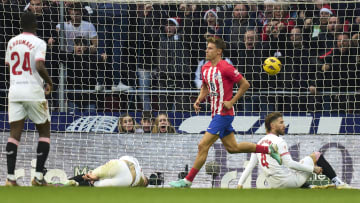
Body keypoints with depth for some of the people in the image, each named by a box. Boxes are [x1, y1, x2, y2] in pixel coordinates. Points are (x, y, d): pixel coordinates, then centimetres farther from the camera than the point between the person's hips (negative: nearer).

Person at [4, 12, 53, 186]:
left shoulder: (12, 42, 10)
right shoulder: (38, 43, -7)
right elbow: (39, 66, -19)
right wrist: (49, 82, -3)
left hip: (14, 91, 4)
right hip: (33, 91, -4)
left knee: (14, 134, 1)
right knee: (44, 131, 9)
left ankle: (10, 178, -10)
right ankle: (38, 177, 0)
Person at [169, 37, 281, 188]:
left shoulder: (226, 68, -16)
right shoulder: (205, 68, 8)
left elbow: (245, 84, -12)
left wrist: (232, 102, -15)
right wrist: (199, 100, 6)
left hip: (223, 114, -9)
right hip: (216, 113, 9)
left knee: (203, 146, -10)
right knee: (232, 147, 16)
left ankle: (188, 181, -5)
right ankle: (268, 149, 29)